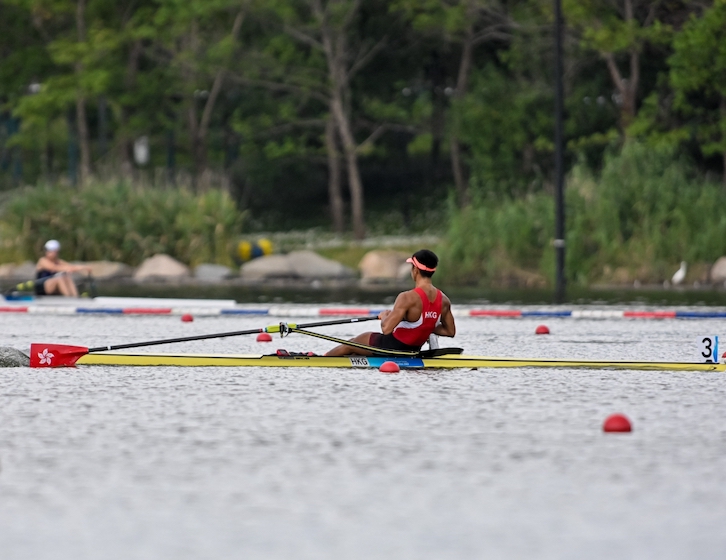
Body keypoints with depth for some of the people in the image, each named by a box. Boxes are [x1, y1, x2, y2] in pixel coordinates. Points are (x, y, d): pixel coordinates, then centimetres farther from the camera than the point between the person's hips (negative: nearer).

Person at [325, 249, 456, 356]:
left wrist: (384, 316, -9)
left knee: (349, 346, 19)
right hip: (413, 350, 7)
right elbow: (450, 331, 1)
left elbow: (386, 329, -32)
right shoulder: (443, 300, -10)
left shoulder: (407, 298, -30)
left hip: (391, 347, -7)